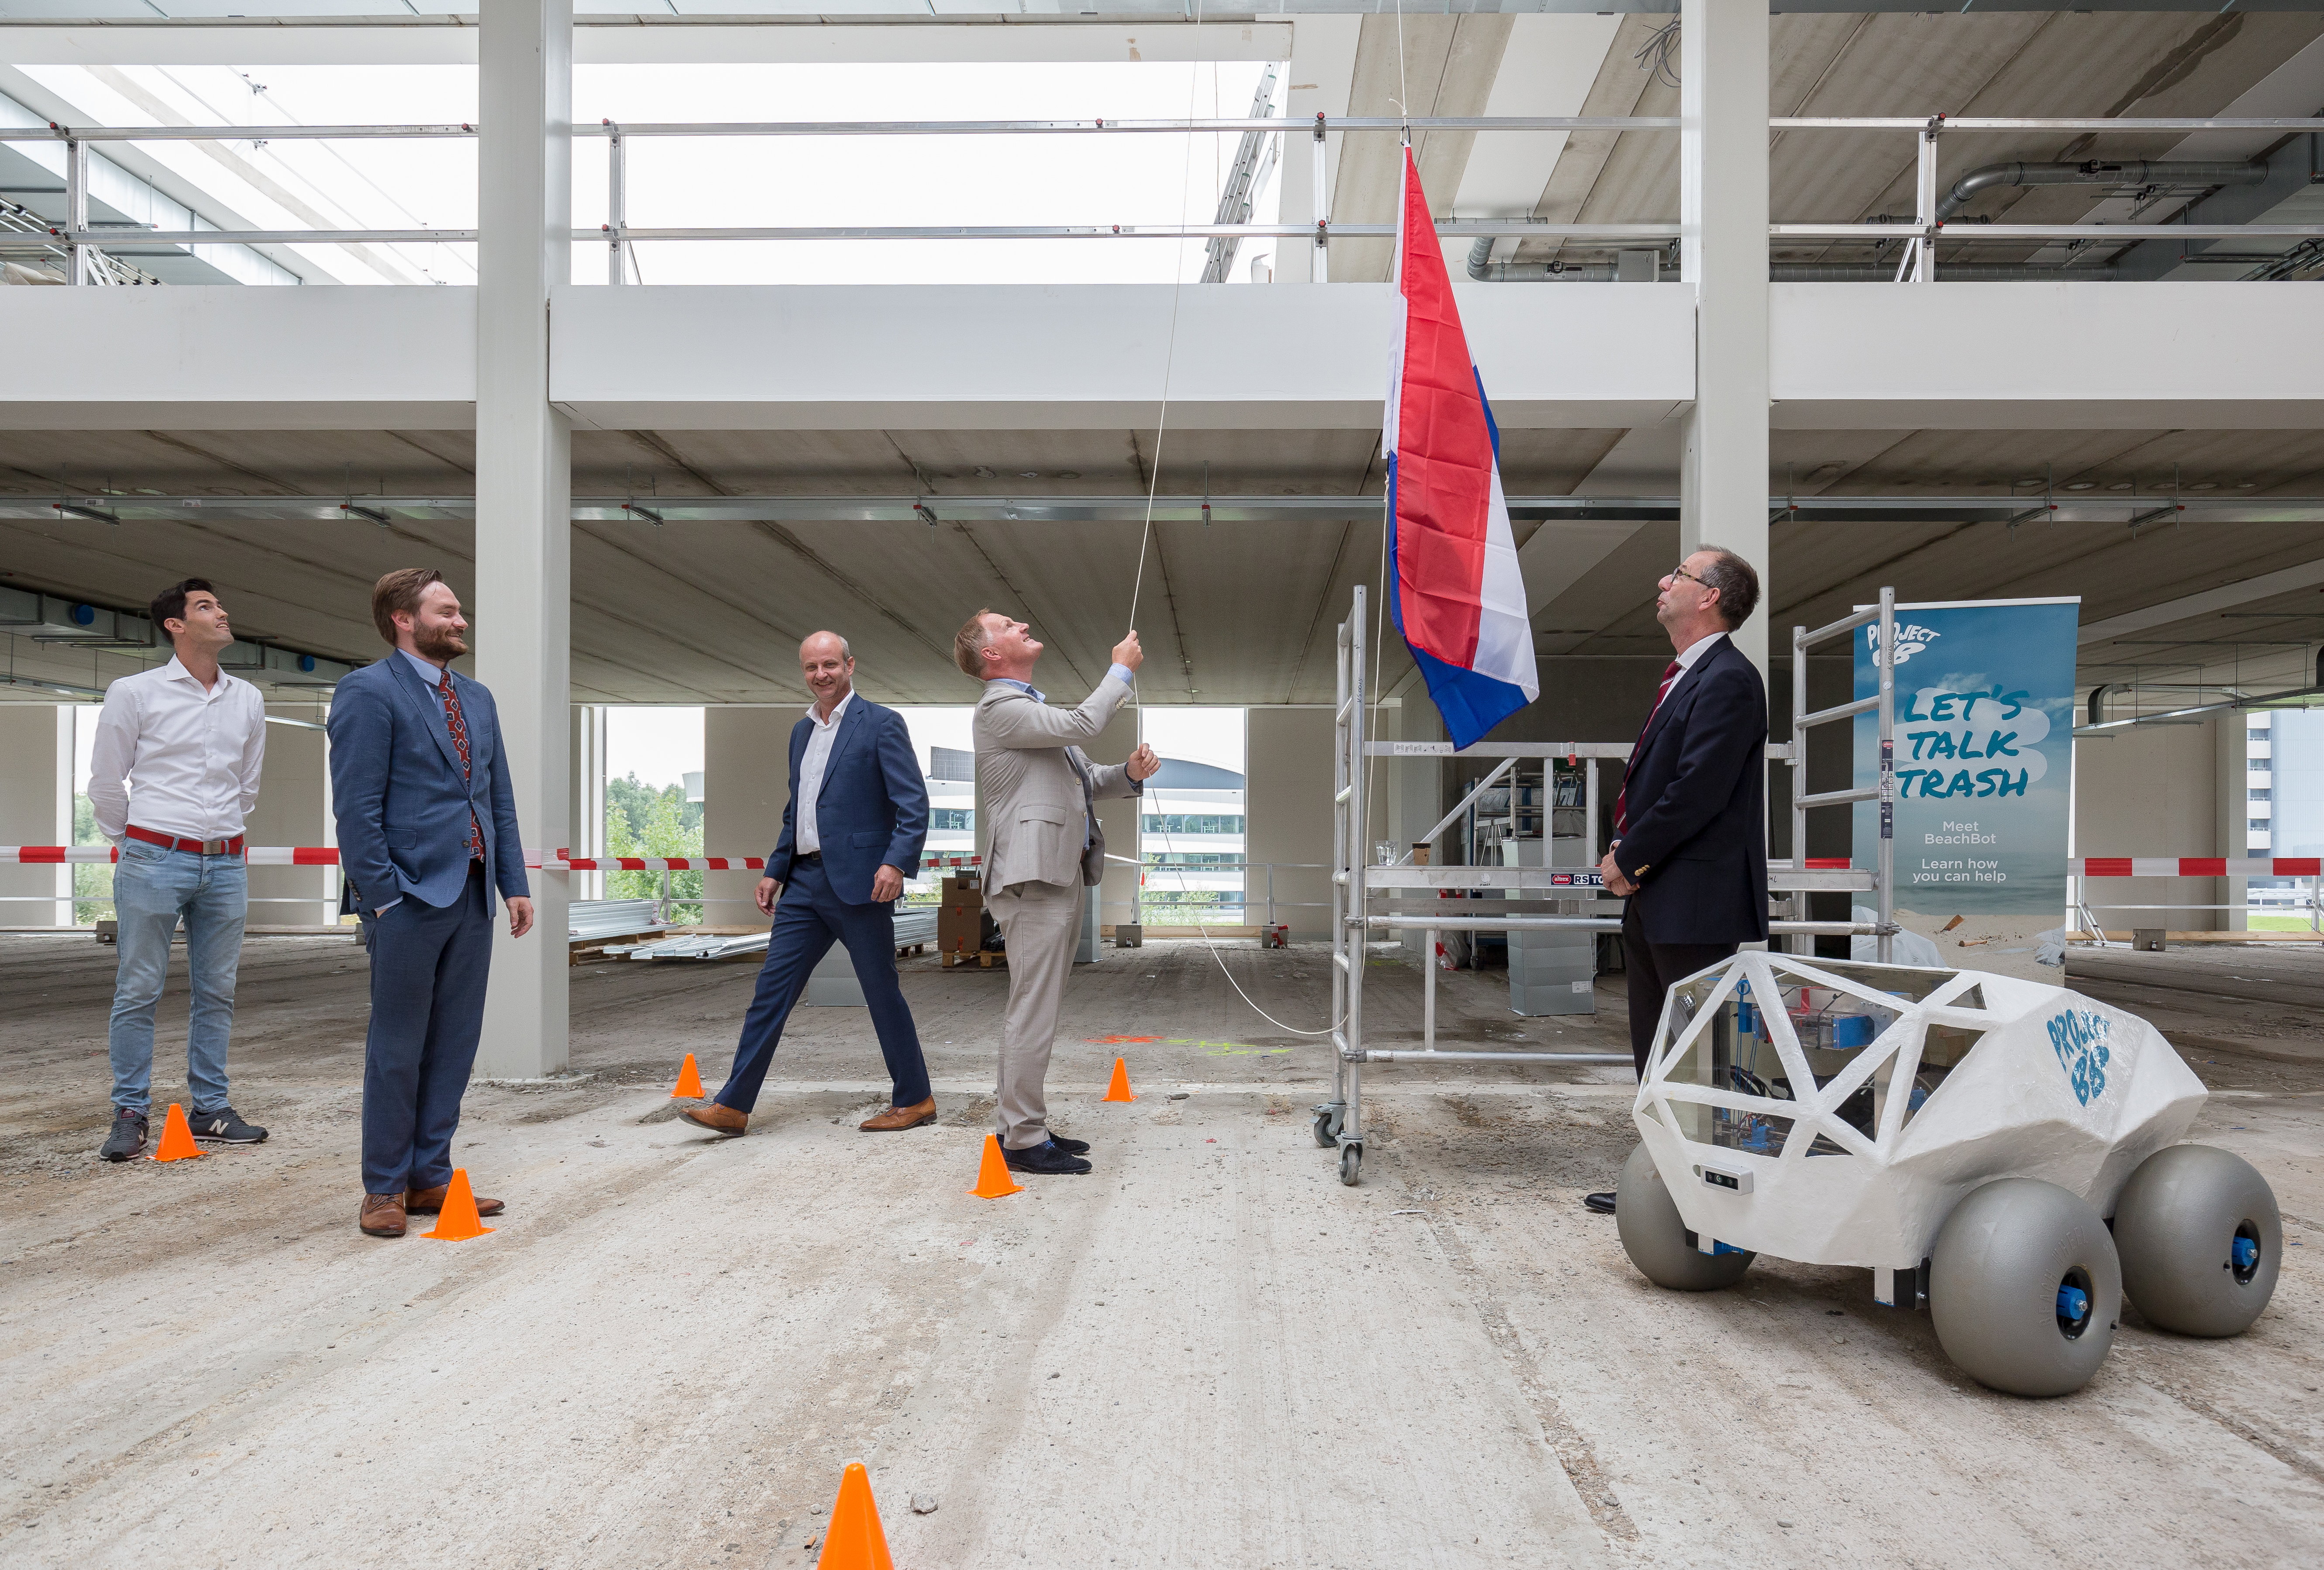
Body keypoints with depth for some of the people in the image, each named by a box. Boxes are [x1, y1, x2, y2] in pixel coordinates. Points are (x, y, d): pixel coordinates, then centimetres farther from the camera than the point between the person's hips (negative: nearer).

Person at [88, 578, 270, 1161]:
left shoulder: (248, 700, 11)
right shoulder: (134, 693, -1)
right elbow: (105, 781, 6)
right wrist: (132, 842, 13)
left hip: (225, 864, 4)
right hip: (154, 861, -4)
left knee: (217, 992, 7)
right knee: (138, 992, 0)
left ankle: (210, 1110, 15)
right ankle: (130, 1114, 9)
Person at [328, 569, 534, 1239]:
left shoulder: (478, 699, 16)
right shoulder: (368, 692, -7)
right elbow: (357, 808, -12)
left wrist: (515, 884, 9)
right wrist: (383, 900, -16)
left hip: (472, 896, 7)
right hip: (410, 896, -7)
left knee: (454, 1046, 12)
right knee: (397, 1050, 4)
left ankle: (430, 1177, 23)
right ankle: (384, 1189, 17)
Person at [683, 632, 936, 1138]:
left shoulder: (881, 724, -5)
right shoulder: (802, 731, 17)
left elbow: (913, 804, -12)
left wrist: (896, 861, -25)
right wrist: (775, 870, 17)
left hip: (858, 881, -7)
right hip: (804, 882, 7)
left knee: (882, 992, 2)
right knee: (772, 988, 4)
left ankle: (915, 1100, 17)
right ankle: (732, 1106, 8)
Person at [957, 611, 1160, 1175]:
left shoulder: (1032, 708, 24)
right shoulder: (1000, 707, -8)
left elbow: (1084, 780, 25)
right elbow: (1081, 723, -19)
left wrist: (1129, 773, 4)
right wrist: (1122, 670, -4)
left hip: (1061, 877, 10)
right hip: (1034, 879, -10)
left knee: (1035, 1011, 14)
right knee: (1033, 1013, -8)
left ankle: (1019, 1124, 22)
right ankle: (1025, 1140, -3)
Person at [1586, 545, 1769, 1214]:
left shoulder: (1728, 680, -14)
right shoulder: (1686, 677, 17)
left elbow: (1697, 793, -22)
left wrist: (1629, 858, -13)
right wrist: (1625, 848, 2)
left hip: (1696, 902, -10)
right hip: (1655, 898, 10)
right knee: (1656, 1047, 17)